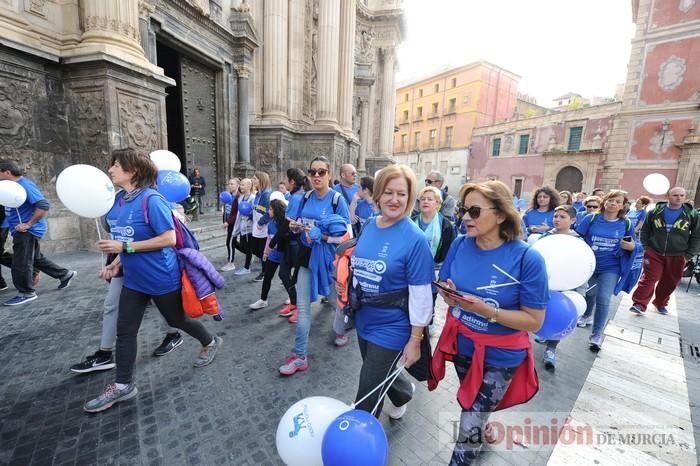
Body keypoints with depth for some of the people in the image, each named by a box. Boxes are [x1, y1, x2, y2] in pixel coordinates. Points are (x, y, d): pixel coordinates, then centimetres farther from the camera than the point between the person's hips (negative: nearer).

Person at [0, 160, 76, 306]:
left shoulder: (25, 185, -18)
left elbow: (44, 205, -28)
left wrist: (28, 224, -23)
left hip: (27, 231, -10)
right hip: (21, 231, 10)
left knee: (20, 263, -1)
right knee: (37, 259, 17)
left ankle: (26, 293, 11)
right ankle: (65, 275, 26)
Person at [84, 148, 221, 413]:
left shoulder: (151, 200, -22)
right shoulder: (117, 202, 4)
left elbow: (169, 239, -26)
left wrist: (124, 247, -24)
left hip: (161, 278, -7)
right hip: (133, 279, 7)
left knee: (176, 320, 13)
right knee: (124, 331, 11)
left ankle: (210, 343, 39)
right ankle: (122, 386, 28)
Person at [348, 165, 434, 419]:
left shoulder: (415, 238, -21)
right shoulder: (369, 225, -3)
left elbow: (421, 295, -17)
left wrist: (414, 341, -13)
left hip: (391, 328, -6)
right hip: (364, 320, 7)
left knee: (367, 394, 10)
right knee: (380, 375, 30)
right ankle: (404, 394, 61)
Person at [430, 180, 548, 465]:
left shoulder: (527, 258, -23)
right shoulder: (460, 245, -12)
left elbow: (534, 321, -18)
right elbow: (445, 288, 0)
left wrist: (485, 310, -31)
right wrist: (449, 293, -23)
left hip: (500, 355, -4)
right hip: (461, 344, 5)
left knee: (468, 428, 6)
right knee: (470, 406, 31)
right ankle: (484, 429, 63)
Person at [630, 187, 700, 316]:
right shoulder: (655, 211, 0)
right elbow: (644, 231, 7)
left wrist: (688, 255, -2)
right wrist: (646, 247, -2)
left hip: (677, 257, 2)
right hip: (654, 253, -1)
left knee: (670, 282, 10)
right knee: (648, 279, -7)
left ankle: (660, 303, 27)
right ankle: (639, 304, -5)